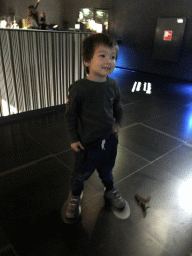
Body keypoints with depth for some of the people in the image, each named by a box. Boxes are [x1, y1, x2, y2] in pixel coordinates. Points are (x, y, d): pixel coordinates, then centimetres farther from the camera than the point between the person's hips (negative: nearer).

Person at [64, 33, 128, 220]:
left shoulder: (113, 85, -6)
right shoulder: (79, 88, -21)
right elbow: (70, 115, -12)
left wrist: (117, 123, 6)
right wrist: (73, 139, -9)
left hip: (109, 140, 4)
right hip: (87, 143, -4)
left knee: (107, 169, 26)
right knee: (81, 174, 16)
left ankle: (110, 191, 53)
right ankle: (75, 197, 45)